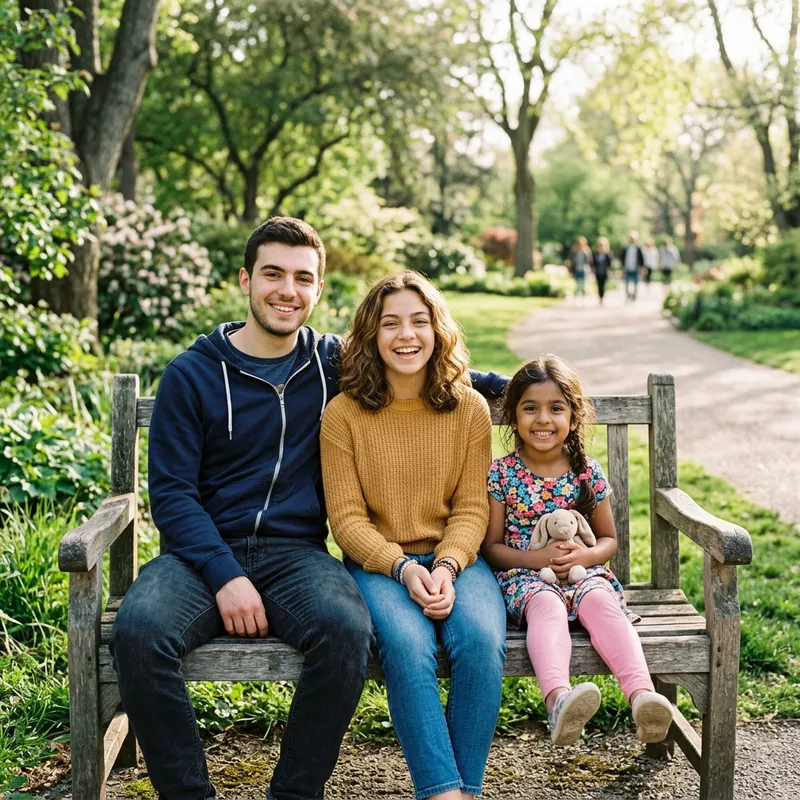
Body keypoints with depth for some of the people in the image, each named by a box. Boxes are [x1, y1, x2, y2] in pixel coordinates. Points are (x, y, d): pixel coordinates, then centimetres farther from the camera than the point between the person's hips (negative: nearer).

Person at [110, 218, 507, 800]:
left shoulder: (335, 363, 11)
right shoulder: (192, 374, 3)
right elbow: (171, 492, -1)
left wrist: (488, 382, 17)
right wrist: (224, 576, -14)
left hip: (296, 552, 1)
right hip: (206, 553, -1)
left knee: (349, 631, -32)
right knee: (138, 632, -31)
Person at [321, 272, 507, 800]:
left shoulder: (470, 408, 3)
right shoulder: (344, 414, -2)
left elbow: (471, 509, 2)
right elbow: (347, 518, -3)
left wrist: (446, 567, -16)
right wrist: (404, 568, -18)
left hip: (454, 557, 2)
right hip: (377, 562, -1)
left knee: (482, 639, -29)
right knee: (408, 644, -32)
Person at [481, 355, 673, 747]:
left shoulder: (588, 473, 6)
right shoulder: (501, 474, 0)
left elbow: (609, 538, 14)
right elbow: (491, 547, 1)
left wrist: (588, 555, -9)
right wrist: (538, 557, -16)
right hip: (523, 574, -2)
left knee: (598, 599, -32)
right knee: (546, 603, -36)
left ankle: (643, 694, -49)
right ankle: (558, 698, -60)